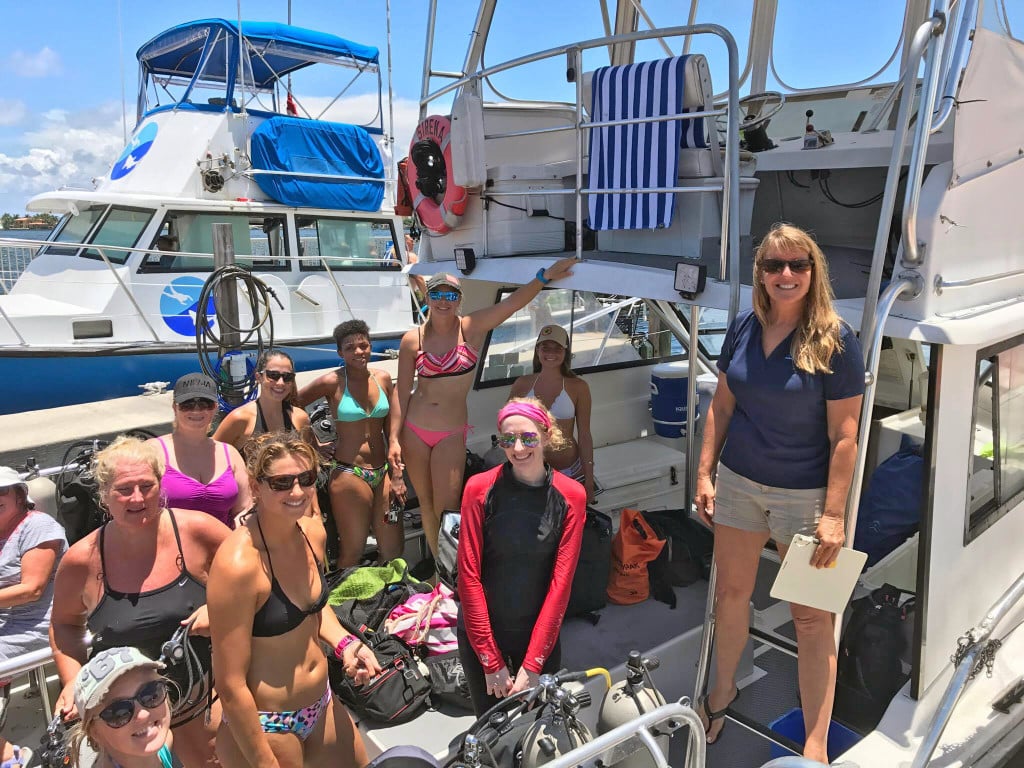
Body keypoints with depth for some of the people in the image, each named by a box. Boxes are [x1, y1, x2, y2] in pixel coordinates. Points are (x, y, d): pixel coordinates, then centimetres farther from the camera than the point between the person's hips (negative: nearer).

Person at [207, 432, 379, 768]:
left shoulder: (313, 534, -7)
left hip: (321, 705, 7)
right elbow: (231, 686, -22)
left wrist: (343, 642, -2)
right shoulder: (238, 563, -28)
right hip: (263, 726, -7)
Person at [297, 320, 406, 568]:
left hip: (383, 472, 5)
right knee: (353, 551, 5)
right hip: (349, 474, -4)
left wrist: (397, 473, 3)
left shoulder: (382, 378, 5)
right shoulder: (332, 382, -8)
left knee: (394, 551, 12)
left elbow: (392, 430, 7)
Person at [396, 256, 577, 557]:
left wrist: (544, 276, -35)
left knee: (446, 508, -3)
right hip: (414, 431, 2)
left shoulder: (471, 328, -6)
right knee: (426, 503, 13)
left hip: (452, 434, -2)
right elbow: (402, 393, 3)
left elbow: (513, 301, -19)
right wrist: (394, 439, 3)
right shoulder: (412, 340, -2)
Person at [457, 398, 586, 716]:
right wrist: (492, 662, -12)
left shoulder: (570, 495, -10)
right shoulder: (480, 488, -13)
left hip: (541, 634, 1)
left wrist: (532, 665, -12)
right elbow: (469, 575, -12)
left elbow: (561, 581, -10)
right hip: (481, 634, -1)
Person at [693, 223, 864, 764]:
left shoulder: (835, 340, -13)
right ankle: (723, 691, 41)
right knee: (730, 595, 16)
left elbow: (844, 435, -13)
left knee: (812, 617, 6)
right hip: (738, 482, 4)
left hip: (804, 494, -4)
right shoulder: (743, 328, 0)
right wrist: (705, 472, 3)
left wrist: (833, 514, -15)